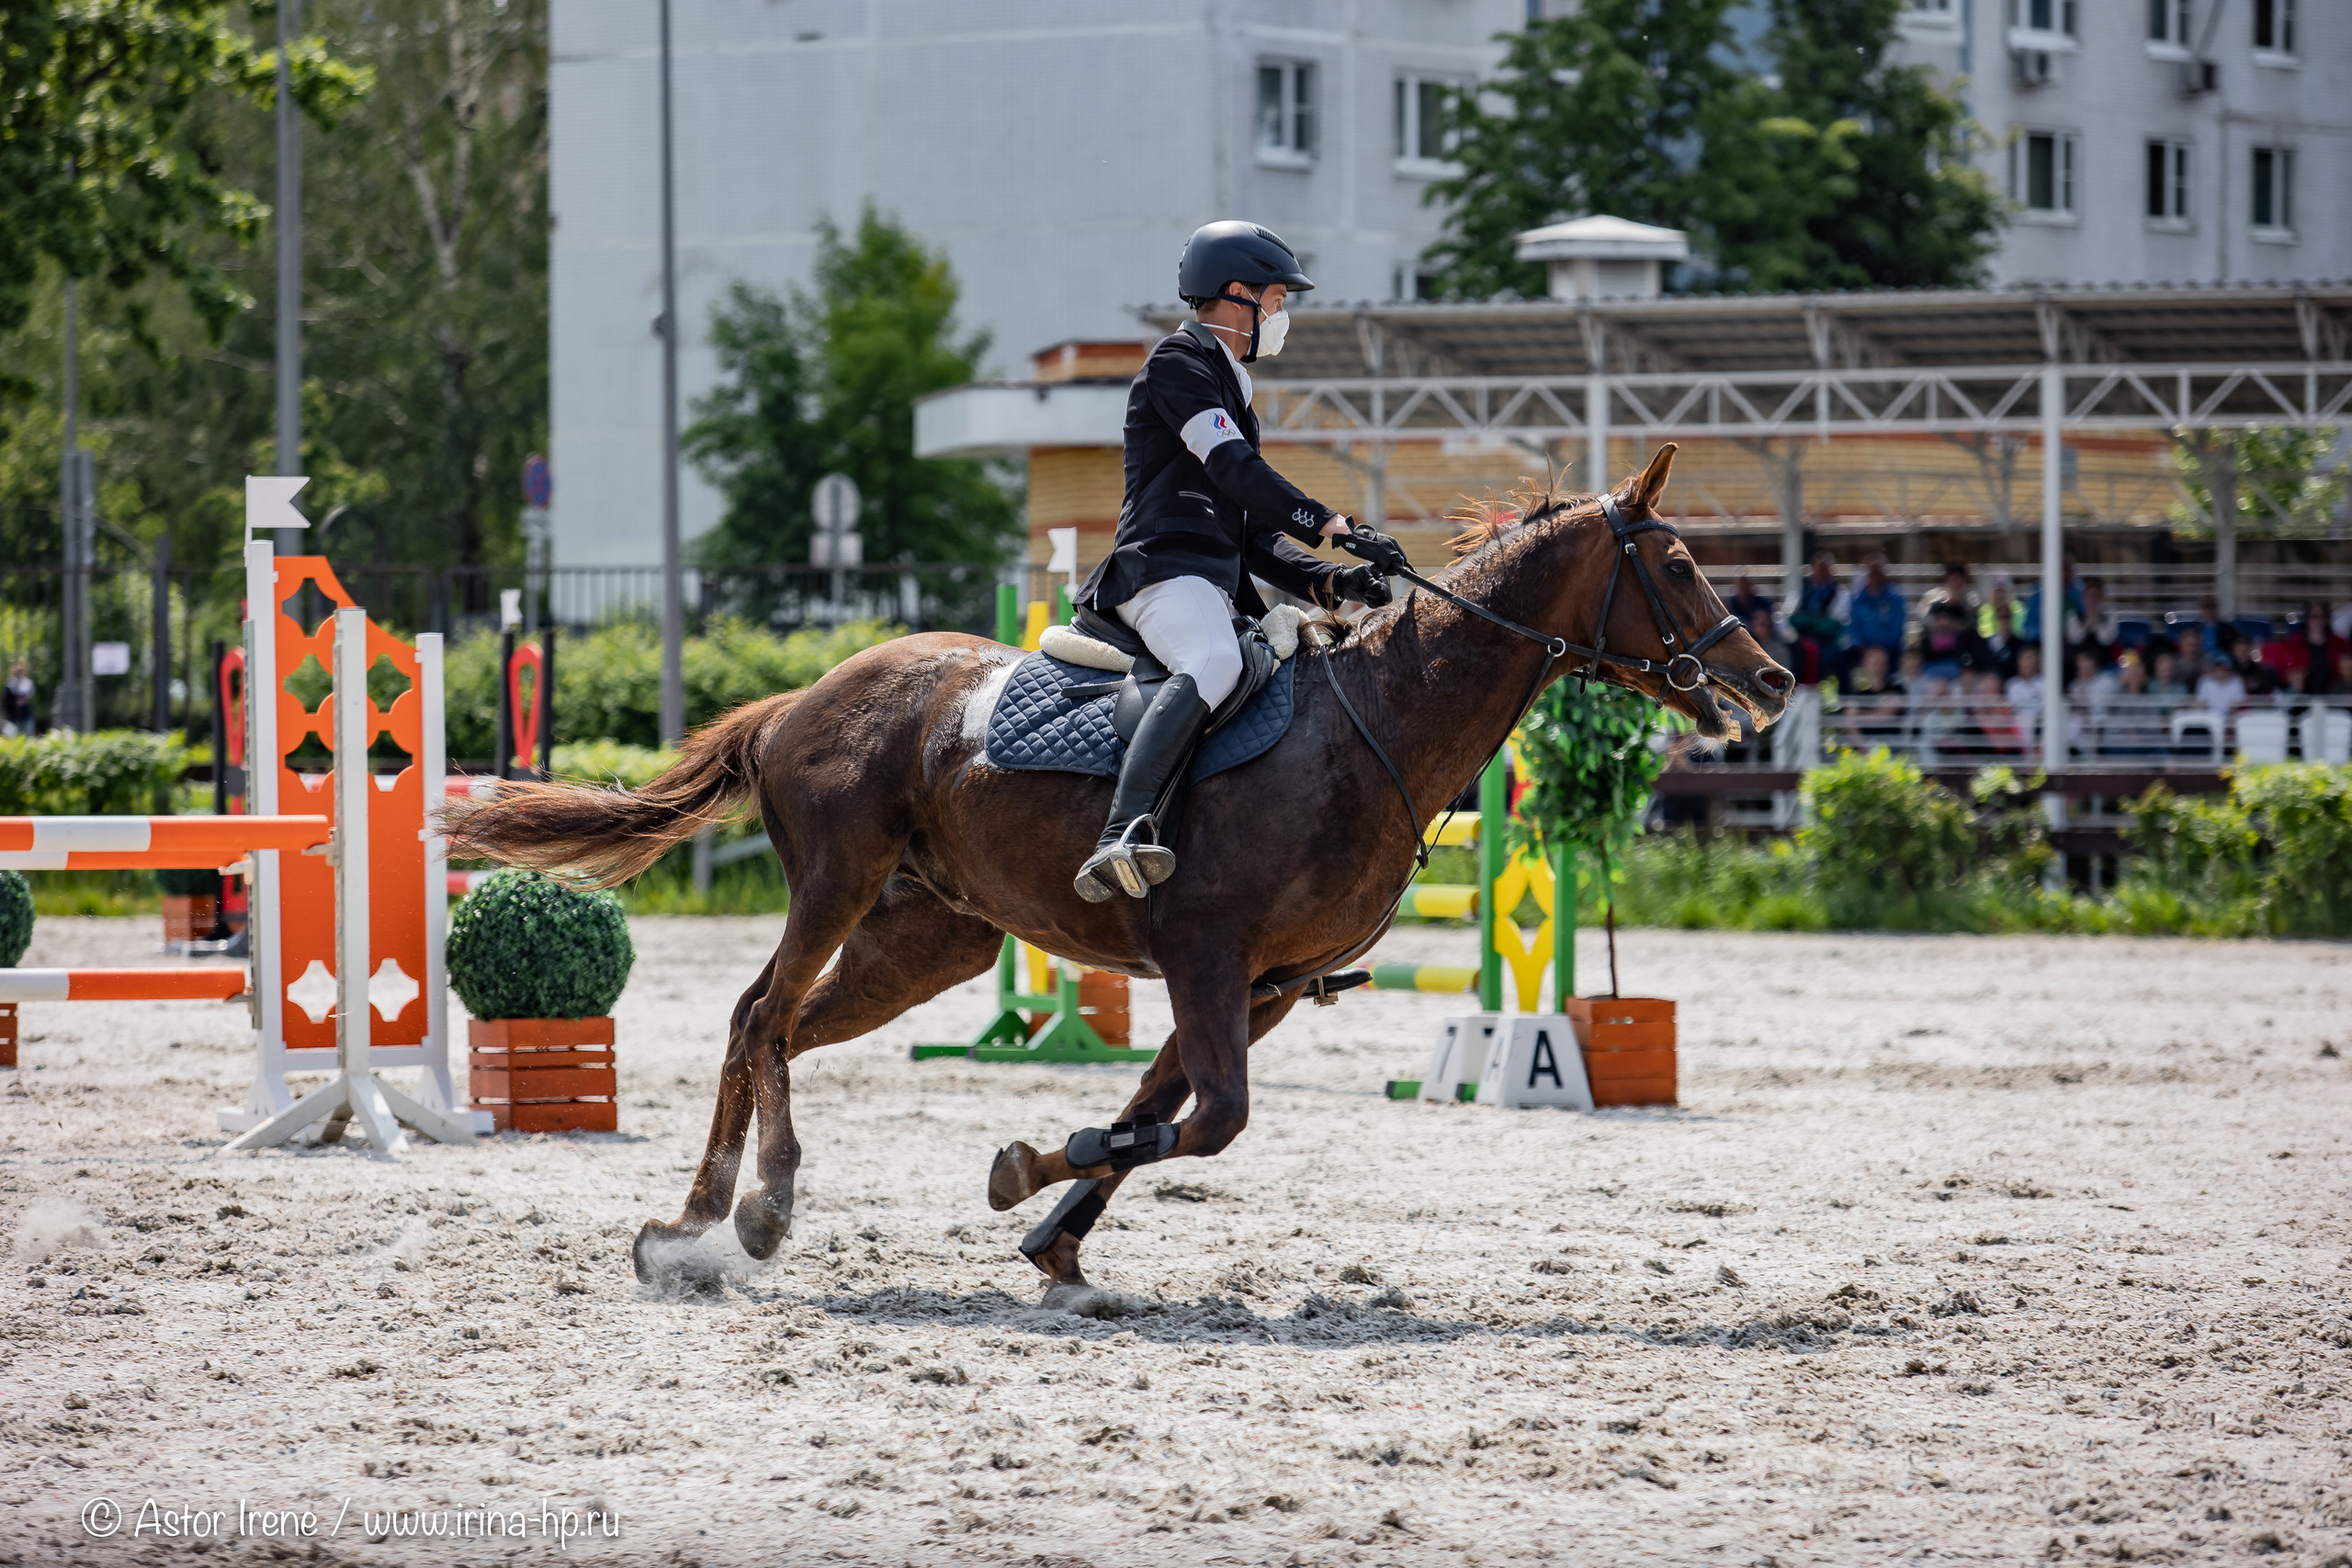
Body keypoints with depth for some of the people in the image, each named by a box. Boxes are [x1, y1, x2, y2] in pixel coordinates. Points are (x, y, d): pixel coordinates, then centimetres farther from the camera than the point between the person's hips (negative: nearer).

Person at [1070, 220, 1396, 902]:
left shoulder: (1228, 386, 31)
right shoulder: (1179, 362, 1)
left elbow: (1253, 534, 27)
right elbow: (1234, 470, -14)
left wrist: (1332, 581, 11)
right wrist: (1337, 528, -20)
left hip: (1218, 585, 11)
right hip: (1163, 567, -11)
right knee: (1214, 664, -38)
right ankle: (1119, 841, -54)